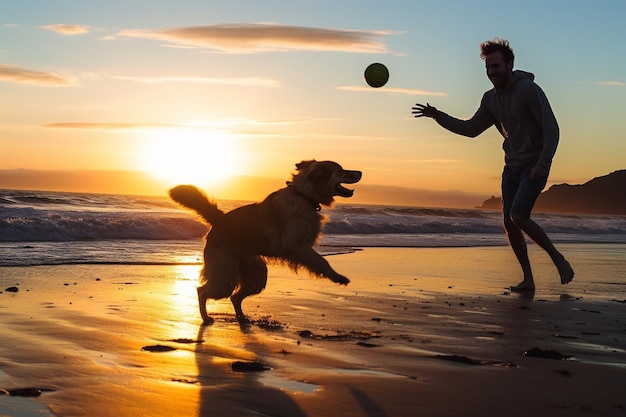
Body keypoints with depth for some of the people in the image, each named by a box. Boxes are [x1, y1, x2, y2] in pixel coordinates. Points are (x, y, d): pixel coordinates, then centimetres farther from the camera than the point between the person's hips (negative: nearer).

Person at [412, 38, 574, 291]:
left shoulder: (528, 89, -14)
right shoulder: (491, 99, 8)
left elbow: (551, 128, -17)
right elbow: (471, 129, 18)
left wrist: (543, 163, -27)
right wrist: (438, 116, 7)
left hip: (534, 166, -7)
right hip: (511, 166, 7)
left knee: (518, 216, -21)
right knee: (509, 223, 1)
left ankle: (557, 258, -3)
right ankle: (528, 279, 9)